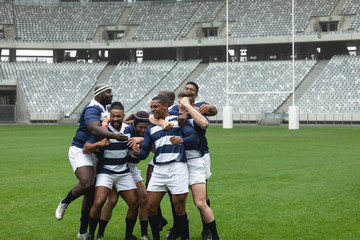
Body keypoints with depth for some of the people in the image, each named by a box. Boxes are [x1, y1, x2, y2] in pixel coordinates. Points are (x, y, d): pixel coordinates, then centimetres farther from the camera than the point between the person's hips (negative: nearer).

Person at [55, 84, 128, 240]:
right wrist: (114, 136, -50)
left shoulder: (105, 109, 14)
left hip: (94, 154, 9)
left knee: (91, 194, 6)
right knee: (86, 183, -30)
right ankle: (64, 203, -1)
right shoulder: (92, 109, -17)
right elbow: (95, 129, -36)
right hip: (80, 151, -9)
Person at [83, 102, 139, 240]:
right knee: (99, 202, -23)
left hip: (124, 173, 4)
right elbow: (85, 149, -10)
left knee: (134, 204, -3)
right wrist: (98, 144, -28)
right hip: (105, 172, -4)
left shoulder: (129, 129, 2)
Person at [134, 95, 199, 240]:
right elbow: (144, 153, 17)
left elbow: (195, 137, -4)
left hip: (177, 167, -5)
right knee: (151, 206, -1)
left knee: (179, 208, -6)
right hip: (158, 170, 5)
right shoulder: (150, 129, 20)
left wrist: (182, 140, -25)